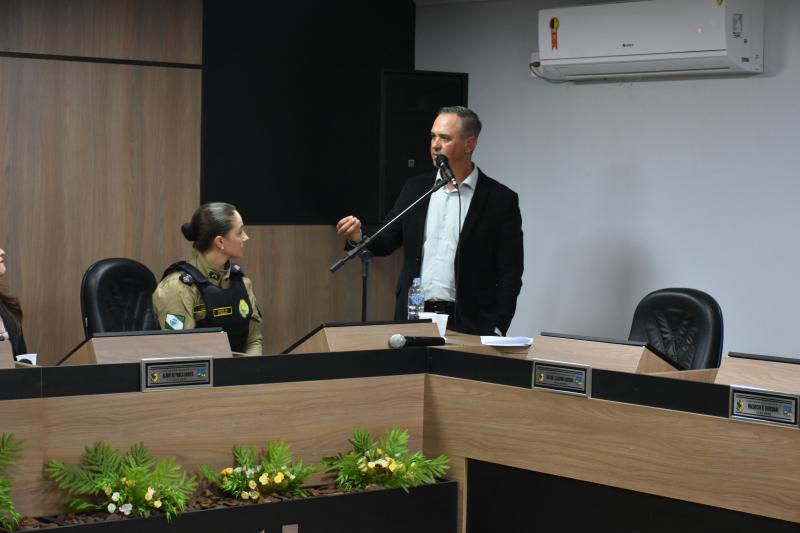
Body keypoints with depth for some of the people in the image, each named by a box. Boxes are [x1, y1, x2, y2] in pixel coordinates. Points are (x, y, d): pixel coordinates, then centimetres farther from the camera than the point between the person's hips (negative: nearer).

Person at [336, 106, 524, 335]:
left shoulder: (501, 200, -3)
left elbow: (510, 274, -4)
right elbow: (387, 241, 10)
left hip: (466, 325, -3)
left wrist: (496, 331, -11)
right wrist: (359, 237, -11)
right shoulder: (415, 188, 9)